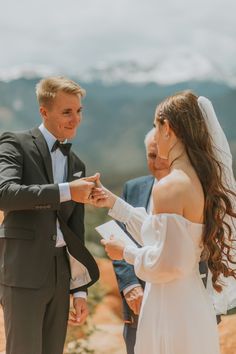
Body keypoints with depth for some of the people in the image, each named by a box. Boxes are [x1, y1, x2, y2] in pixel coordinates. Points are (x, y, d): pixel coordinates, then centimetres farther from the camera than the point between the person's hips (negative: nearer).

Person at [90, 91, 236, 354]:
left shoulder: (169, 187, -20)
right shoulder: (202, 179, 5)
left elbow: (166, 264, -20)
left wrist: (126, 253, -3)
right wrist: (114, 203, 17)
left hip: (171, 312, -8)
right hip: (195, 304, 8)